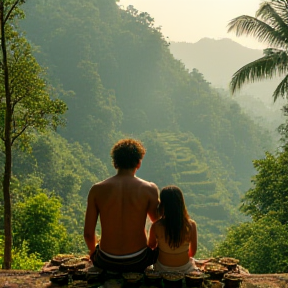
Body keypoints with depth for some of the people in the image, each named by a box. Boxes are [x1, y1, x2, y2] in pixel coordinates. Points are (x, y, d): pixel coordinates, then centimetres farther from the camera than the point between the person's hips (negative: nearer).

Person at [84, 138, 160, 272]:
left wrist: (93, 251, 17)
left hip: (106, 263, 1)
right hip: (138, 262, -1)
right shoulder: (149, 189, -13)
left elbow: (88, 234, -5)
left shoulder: (97, 190, -10)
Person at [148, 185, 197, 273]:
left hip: (162, 270, 0)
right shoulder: (191, 225, -22)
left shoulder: (156, 226, -24)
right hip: (185, 270, 1)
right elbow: (193, 252, -6)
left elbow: (151, 246, -4)